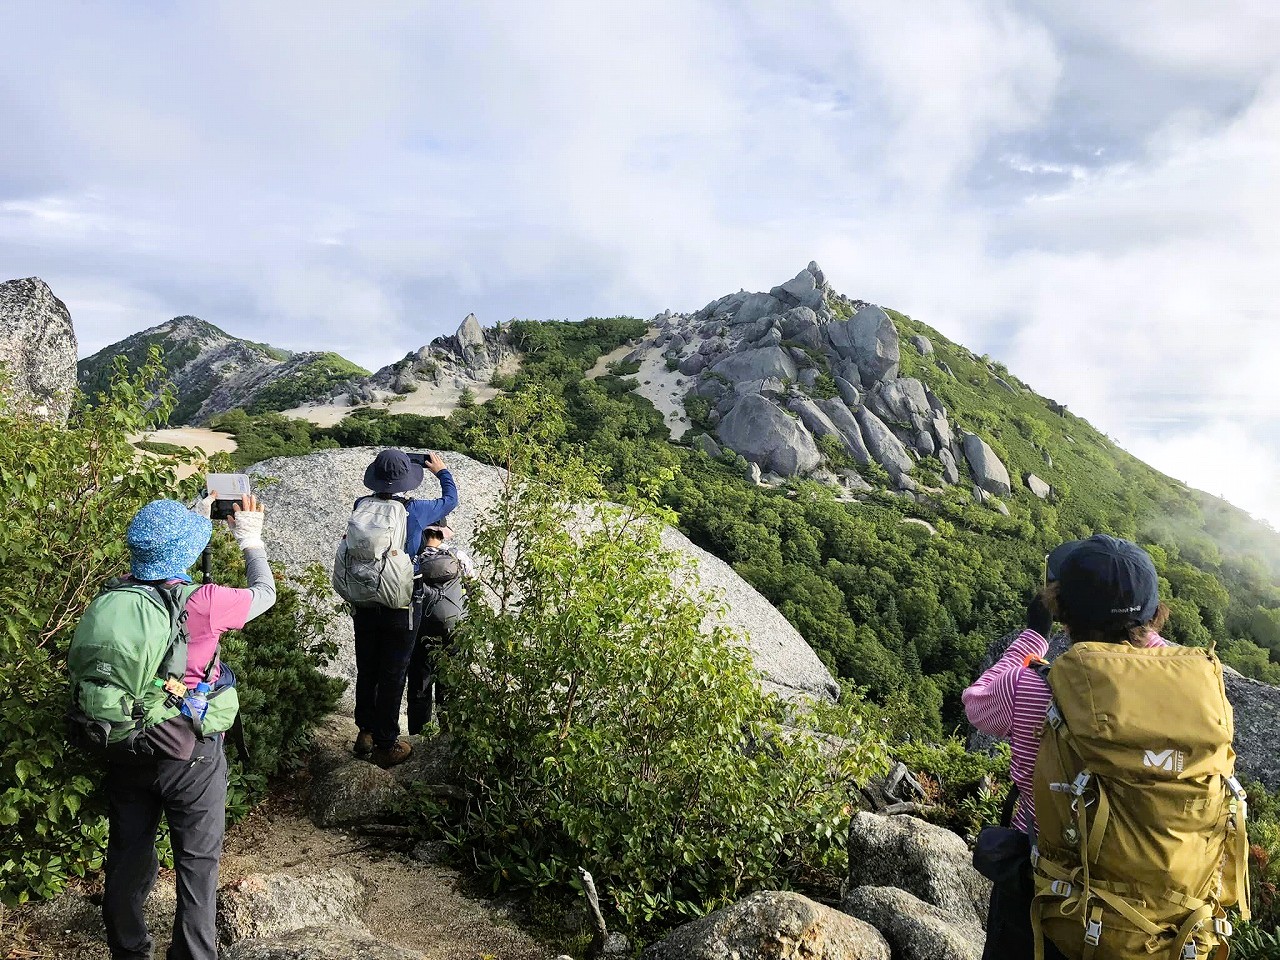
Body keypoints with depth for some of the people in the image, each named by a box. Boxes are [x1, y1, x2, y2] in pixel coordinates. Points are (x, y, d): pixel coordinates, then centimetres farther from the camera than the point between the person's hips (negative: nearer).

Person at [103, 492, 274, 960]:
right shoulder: (205, 604, -24)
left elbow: (160, 569, 13)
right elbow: (265, 593, -5)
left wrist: (193, 519, 20)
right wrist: (251, 538, 8)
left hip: (125, 750, 5)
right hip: (190, 754, -5)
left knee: (128, 854, 22)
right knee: (197, 860, 12)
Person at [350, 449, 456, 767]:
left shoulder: (361, 507, -7)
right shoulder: (414, 511, -15)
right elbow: (451, 500, 4)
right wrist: (442, 470, 20)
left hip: (364, 607, 4)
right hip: (400, 611, -4)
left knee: (366, 672, 19)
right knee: (392, 677, 7)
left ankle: (365, 733, 33)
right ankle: (386, 745, 18)